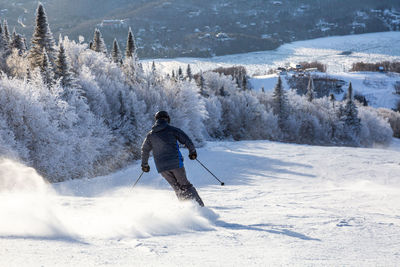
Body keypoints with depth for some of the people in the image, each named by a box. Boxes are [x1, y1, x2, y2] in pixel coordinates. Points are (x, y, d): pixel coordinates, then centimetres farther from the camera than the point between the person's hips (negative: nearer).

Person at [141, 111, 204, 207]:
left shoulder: (150, 134, 9)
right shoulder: (172, 129, -2)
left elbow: (145, 150, 17)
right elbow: (187, 141, -3)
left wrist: (144, 164, 30)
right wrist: (192, 152, 13)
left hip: (161, 167, 3)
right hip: (176, 163, -3)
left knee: (177, 188, 15)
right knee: (185, 185, 7)